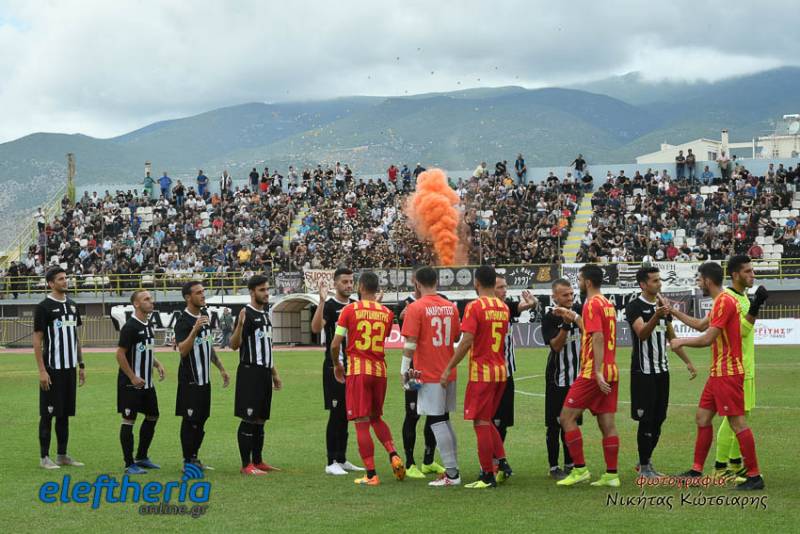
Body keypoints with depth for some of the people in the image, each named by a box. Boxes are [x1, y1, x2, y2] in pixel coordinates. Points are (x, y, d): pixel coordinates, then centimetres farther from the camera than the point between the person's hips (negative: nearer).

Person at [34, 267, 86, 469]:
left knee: (65, 414, 11)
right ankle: (44, 457, 5)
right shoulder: (44, 307, -9)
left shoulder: (72, 305, 11)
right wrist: (42, 371, -15)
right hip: (52, 369, -7)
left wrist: (81, 365, 14)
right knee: (48, 414, -1)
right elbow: (37, 341, -10)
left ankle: (62, 455, 19)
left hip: (69, 368, 7)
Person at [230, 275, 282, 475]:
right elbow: (234, 345, -16)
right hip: (250, 372, -8)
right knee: (249, 419, -7)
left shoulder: (265, 314, 16)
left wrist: (274, 373, 23)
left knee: (260, 419, 12)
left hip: (265, 372, 8)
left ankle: (258, 461, 19)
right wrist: (240, 324, -33)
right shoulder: (247, 314, -10)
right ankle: (246, 465, -4)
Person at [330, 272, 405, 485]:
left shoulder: (350, 309, -6)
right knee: (376, 418, 22)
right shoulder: (386, 313, 5)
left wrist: (336, 365, 11)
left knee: (362, 423, -2)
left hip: (358, 371, -4)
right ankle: (394, 455, 1)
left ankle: (371, 475, -5)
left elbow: (335, 344, -6)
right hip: (380, 370, 4)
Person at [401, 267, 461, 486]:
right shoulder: (451, 306, 8)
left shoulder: (416, 308, -11)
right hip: (449, 372, 6)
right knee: (444, 419, 16)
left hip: (428, 374, -6)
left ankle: (452, 473, -7)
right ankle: (452, 468, 18)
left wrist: (405, 369, -7)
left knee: (436, 421, -4)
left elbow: (410, 343, -14)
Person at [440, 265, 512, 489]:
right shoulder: (504, 308, 9)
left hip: (481, 372, -7)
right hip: (500, 370, 7)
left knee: (481, 422, -2)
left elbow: (467, 341, -19)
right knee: (487, 420, 19)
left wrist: (448, 369, -15)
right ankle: (502, 463, 8)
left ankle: (487, 477, -2)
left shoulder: (474, 307, -13)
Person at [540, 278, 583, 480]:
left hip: (578, 377, 3)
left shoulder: (579, 311, 1)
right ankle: (554, 467, 10)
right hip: (557, 379, -3)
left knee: (572, 422, 11)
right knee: (554, 424, 1)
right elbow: (556, 346, -15)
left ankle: (570, 465, 21)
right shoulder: (549, 318, -8)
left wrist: (574, 316, -24)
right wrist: (566, 323, -26)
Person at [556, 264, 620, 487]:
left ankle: (580, 469, -4)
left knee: (567, 417, -2)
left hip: (593, 373, -9)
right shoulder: (608, 304, 16)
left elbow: (598, 338, -20)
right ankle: (611, 475, 6)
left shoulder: (592, 304, -11)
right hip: (611, 372, 9)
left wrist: (597, 372, -24)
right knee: (607, 423, 7)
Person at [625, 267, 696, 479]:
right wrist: (656, 317, -41)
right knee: (646, 420, -5)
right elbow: (642, 334, -25)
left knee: (659, 419, 9)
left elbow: (672, 337, 20)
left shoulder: (663, 305, 13)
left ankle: (645, 461, 20)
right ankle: (644, 467, 2)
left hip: (662, 370, 7)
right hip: (643, 371, -7)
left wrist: (688, 362, 18)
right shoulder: (634, 307, -10)